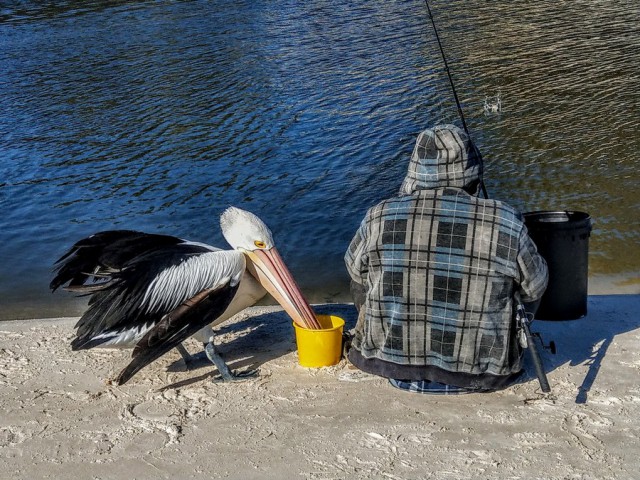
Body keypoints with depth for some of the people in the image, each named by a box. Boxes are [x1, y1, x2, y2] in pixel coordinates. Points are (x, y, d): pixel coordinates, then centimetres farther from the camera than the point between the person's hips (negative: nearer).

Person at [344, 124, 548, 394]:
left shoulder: (379, 219, -13)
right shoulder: (505, 224, -17)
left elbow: (355, 269, 6)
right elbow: (535, 288, -2)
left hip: (389, 363, 1)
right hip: (479, 376, 0)